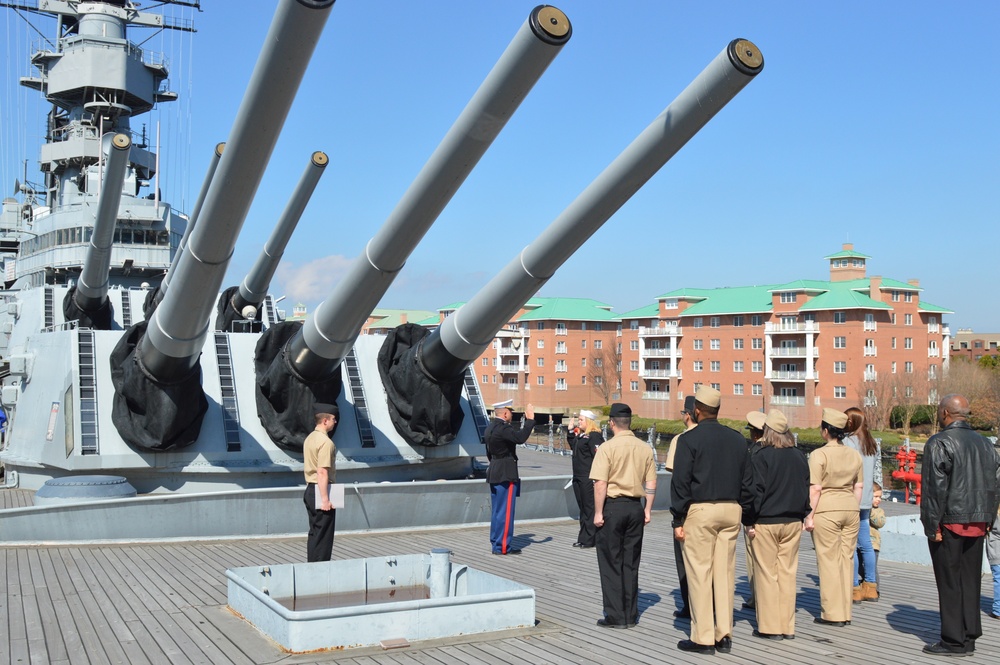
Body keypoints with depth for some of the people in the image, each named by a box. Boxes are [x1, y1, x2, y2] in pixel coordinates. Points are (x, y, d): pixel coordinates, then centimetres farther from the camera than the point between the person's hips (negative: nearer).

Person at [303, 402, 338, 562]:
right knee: (324, 534, -2)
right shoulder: (325, 442, -17)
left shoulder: (310, 438, 13)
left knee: (314, 532, 15)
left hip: (310, 490, 10)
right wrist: (325, 499, -22)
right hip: (321, 490, -9)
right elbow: (322, 472, -22)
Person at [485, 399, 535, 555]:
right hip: (506, 474, -10)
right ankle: (502, 546, -2)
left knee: (497, 510, 14)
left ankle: (496, 543, 20)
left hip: (494, 472, 10)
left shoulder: (491, 427, 13)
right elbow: (520, 437, -33)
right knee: (505, 510, -5)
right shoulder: (502, 428, -18)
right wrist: (530, 419, -25)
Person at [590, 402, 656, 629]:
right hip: (635, 506, 5)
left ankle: (616, 616, 6)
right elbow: (651, 484, 6)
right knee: (631, 563, 12)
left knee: (611, 562, 4)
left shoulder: (607, 448, -11)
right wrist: (647, 510, 13)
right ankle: (631, 615, 17)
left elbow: (600, 484, -15)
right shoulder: (645, 449, 3)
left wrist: (598, 512, -9)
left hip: (613, 506, -5)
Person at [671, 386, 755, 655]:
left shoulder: (691, 439, -5)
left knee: (699, 573, -1)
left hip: (700, 511, -5)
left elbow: (681, 482, -8)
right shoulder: (737, 439, 11)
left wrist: (678, 520, -5)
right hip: (731, 511, 5)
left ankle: (703, 638, 2)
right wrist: (745, 514, 16)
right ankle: (724, 636, 13)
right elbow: (747, 482, 12)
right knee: (725, 572, 9)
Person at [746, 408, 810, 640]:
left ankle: (770, 627, 5)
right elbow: (806, 489, 13)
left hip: (766, 523, -5)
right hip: (793, 523, 5)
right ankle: (787, 627, 12)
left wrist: (750, 522, -7)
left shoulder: (760, 456, -11)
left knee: (767, 574, 1)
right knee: (788, 573, 9)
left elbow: (756, 491, -12)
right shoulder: (799, 457, 8)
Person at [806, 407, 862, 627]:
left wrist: (810, 515, -8)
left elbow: (815, 489, -13)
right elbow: (859, 486, 11)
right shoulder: (855, 455, 8)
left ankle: (833, 613, 2)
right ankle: (845, 613, 15)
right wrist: (854, 510, 19)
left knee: (828, 560, 0)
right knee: (847, 559, 10)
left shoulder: (819, 455, -10)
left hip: (827, 510, -6)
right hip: (850, 509, 6)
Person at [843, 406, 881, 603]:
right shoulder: (874, 444, 11)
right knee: (865, 544, 13)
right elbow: (877, 473, 15)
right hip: (866, 501, 8)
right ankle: (870, 586, 18)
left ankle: (854, 588, -1)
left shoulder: (847, 442, -13)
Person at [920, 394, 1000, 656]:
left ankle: (954, 641, 2)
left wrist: (932, 526, -12)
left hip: (949, 523, -7)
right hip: (977, 524, 7)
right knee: (970, 581, 12)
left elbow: (935, 488, -16)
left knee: (949, 583, -1)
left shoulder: (939, 443, -11)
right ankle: (969, 638, 17)